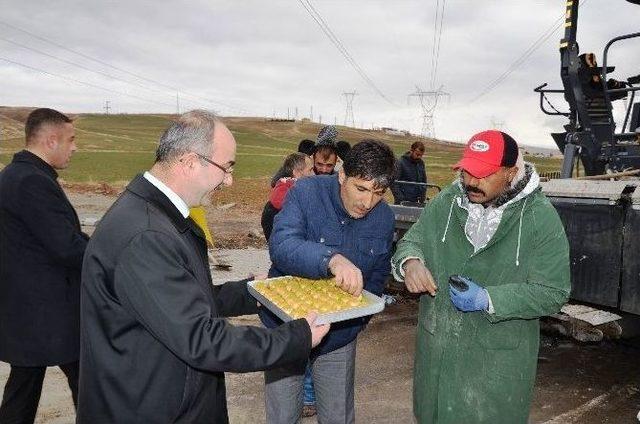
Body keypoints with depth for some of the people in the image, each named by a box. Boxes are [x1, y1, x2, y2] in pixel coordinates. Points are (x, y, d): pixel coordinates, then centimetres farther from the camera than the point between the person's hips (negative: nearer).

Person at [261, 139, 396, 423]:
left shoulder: (384, 218, -4)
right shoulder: (306, 193, -18)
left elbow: (378, 275, 8)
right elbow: (281, 246, -33)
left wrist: (360, 314, -8)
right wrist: (332, 259, -50)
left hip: (340, 336, 3)